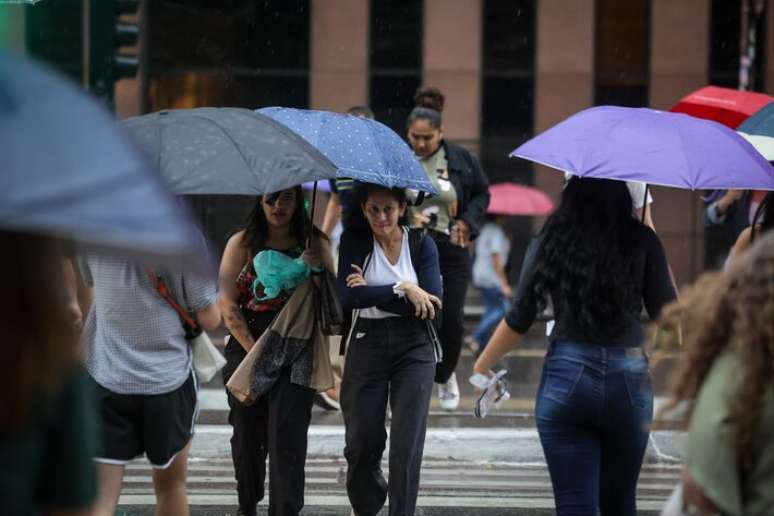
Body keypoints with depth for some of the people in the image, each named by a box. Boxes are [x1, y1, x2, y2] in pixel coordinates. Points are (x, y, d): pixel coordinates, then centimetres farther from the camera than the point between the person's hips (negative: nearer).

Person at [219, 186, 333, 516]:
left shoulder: (313, 243, 6)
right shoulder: (242, 243, 3)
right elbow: (228, 305, -1)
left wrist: (318, 270, -16)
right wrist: (254, 351, -8)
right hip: (246, 346, 1)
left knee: (287, 435, -12)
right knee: (247, 433, 8)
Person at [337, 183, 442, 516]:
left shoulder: (422, 245, 0)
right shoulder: (354, 241, 0)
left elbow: (432, 304, -10)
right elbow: (348, 296, -14)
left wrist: (373, 294, -14)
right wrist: (402, 289, -19)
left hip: (413, 348, -1)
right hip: (367, 345, 1)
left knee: (407, 441, -8)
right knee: (362, 440, 6)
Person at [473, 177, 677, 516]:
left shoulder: (549, 243, 0)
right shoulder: (641, 240, -1)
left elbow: (519, 319, 0)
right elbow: (666, 312, 4)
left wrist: (481, 367, 15)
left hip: (567, 378, -1)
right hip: (629, 381, 1)